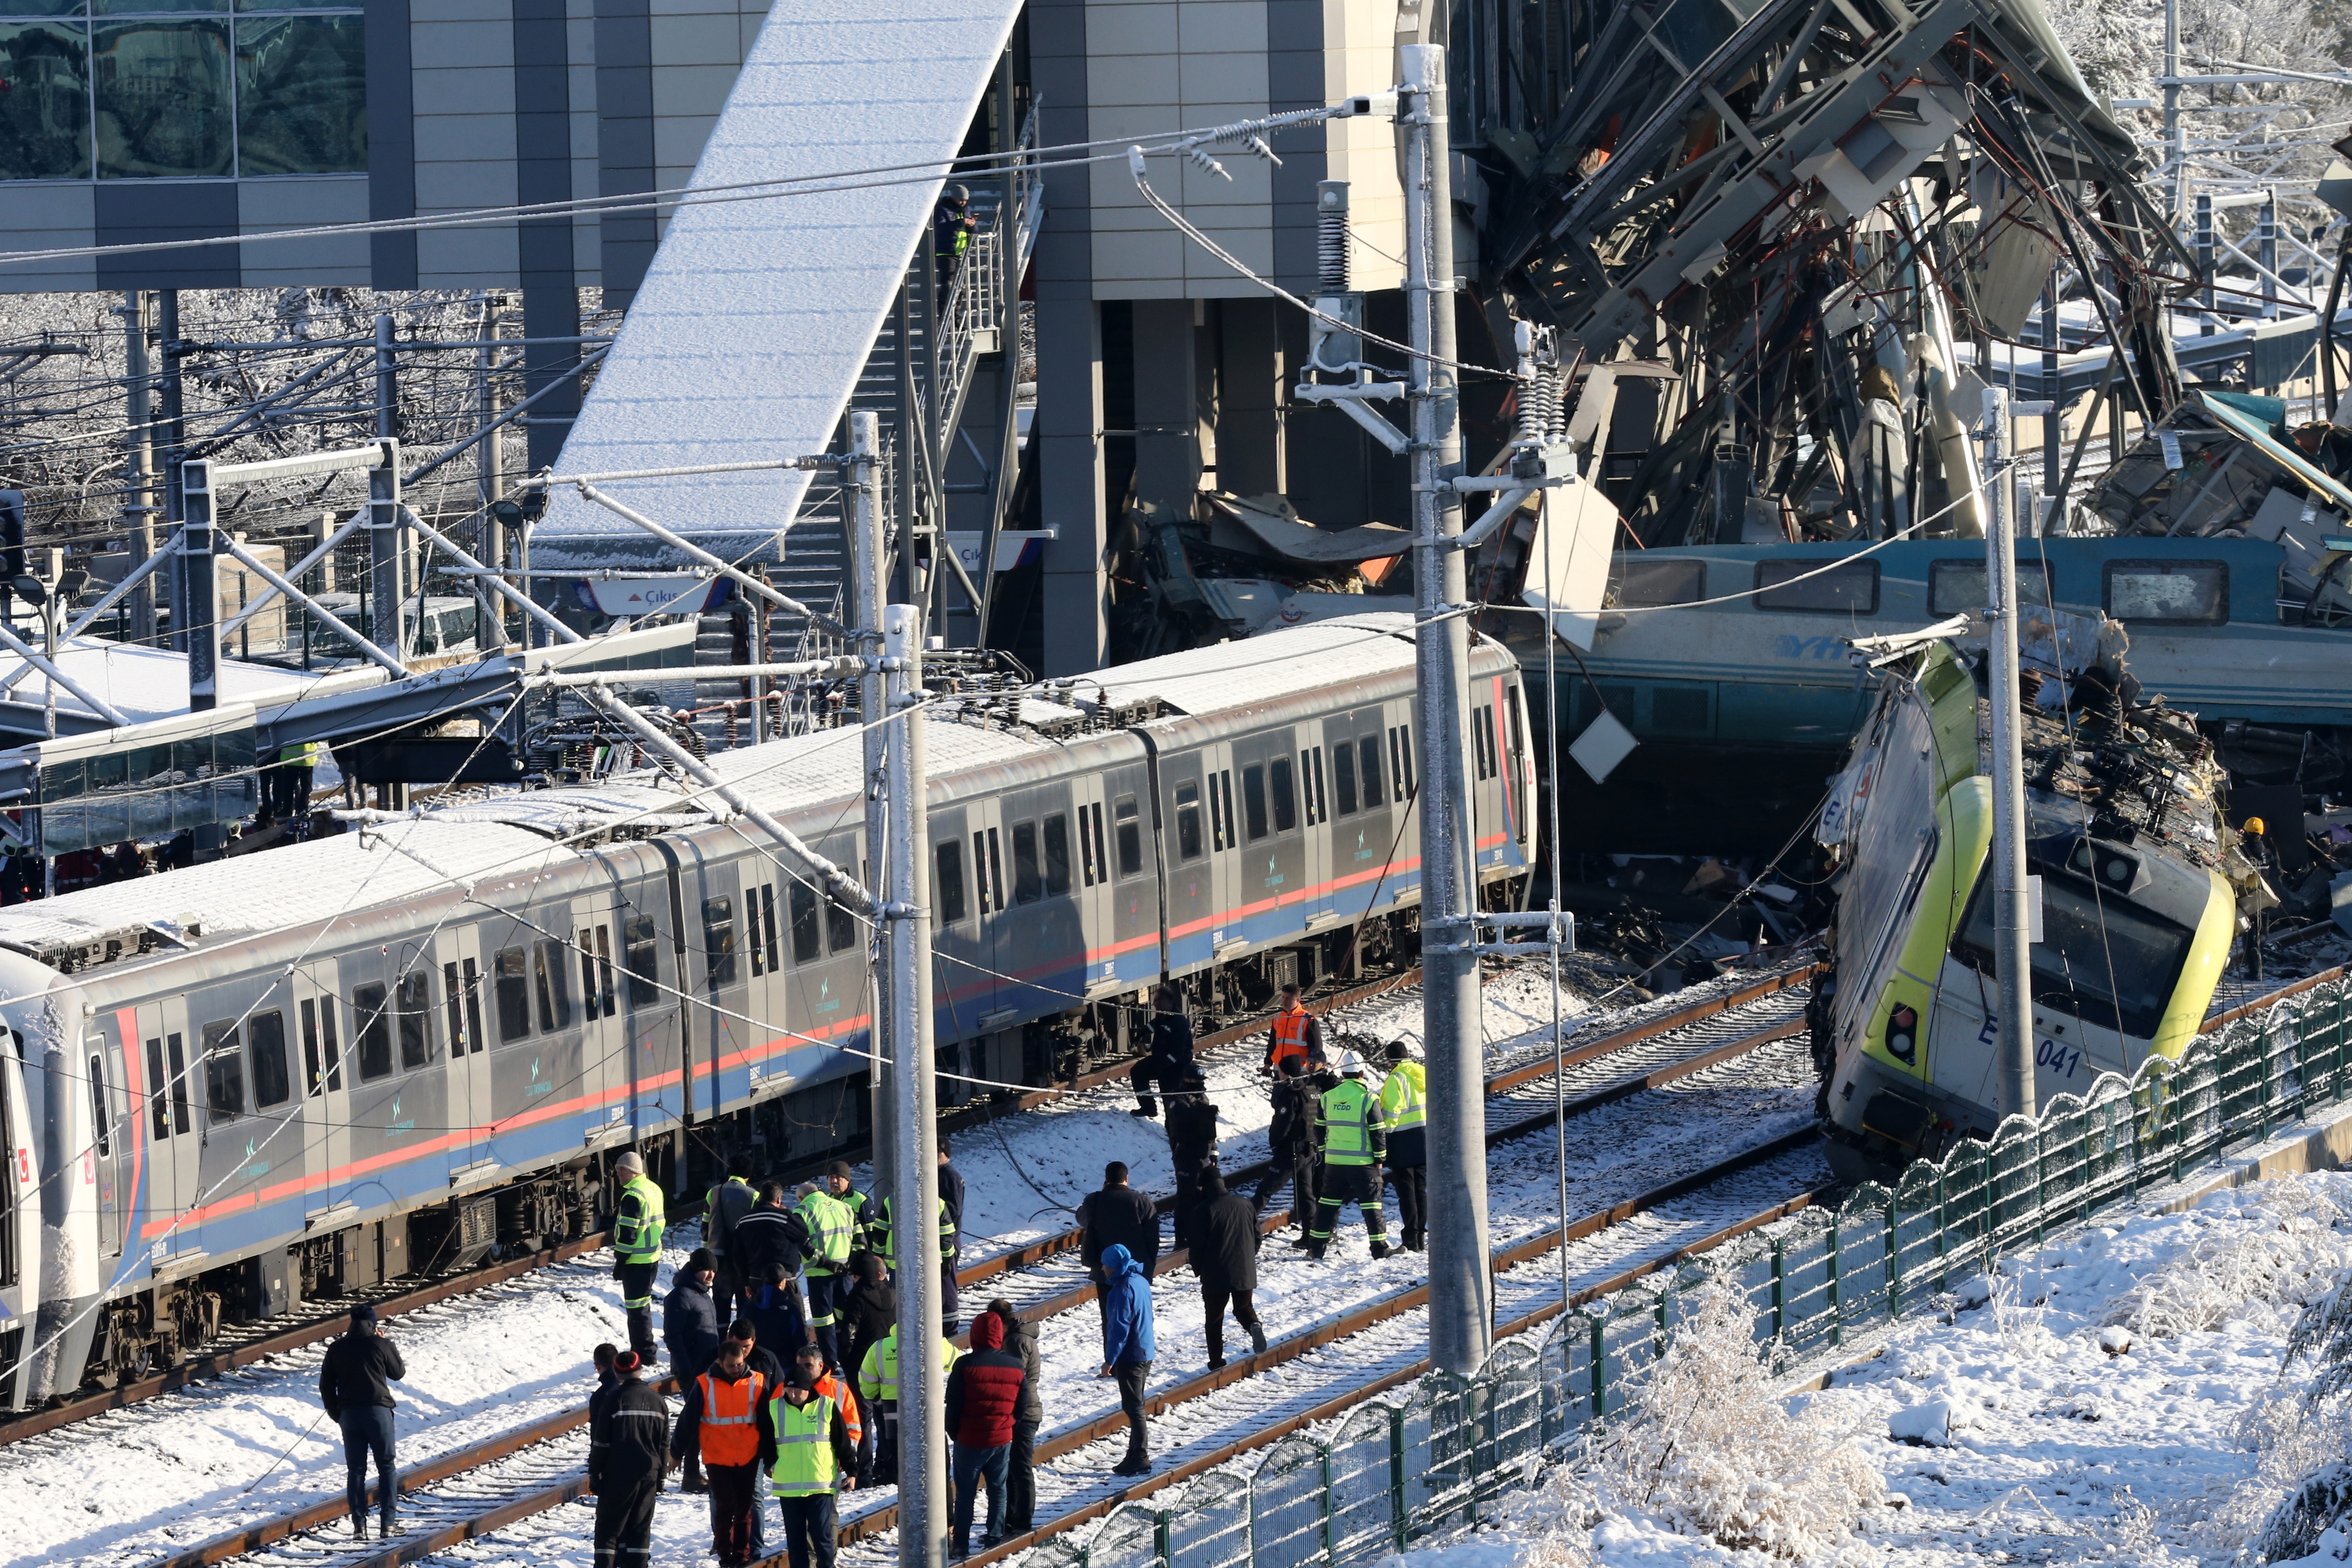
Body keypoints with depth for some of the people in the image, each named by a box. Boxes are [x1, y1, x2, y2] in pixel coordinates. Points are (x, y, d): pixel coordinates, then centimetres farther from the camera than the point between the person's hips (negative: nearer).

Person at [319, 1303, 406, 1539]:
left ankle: (359, 1524, 1)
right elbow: (399, 1373, 9)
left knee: (355, 1469, 8)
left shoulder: (337, 1349, 5)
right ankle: (388, 1522, -1)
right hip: (378, 1411, -2)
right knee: (386, 1466, 6)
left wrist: (336, 1414, 17)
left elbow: (326, 1385, 7)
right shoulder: (381, 1345, -4)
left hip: (349, 1413, 2)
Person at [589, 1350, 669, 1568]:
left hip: (618, 1475, -4)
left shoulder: (614, 1399, -9)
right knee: (640, 1526, 9)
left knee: (609, 1525, 1)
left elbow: (601, 1443, -8)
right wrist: (661, 1476, 18)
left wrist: (594, 1473, -1)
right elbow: (664, 1445, 11)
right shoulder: (657, 1401, 5)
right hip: (649, 1475, 4)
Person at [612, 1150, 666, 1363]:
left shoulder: (633, 1196, -20)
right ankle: (644, 1351, 28)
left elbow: (628, 1234, -20)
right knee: (643, 1306, 19)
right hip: (653, 1256, 10)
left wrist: (620, 1262, -15)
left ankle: (643, 1354, 0)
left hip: (636, 1261, -10)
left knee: (637, 1308, -3)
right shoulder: (654, 1189, 9)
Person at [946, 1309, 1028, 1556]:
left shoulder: (965, 1365, -14)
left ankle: (962, 1543, 4)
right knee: (998, 1489, 18)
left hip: (970, 1440, -3)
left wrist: (954, 1433, 6)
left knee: (965, 1492, 5)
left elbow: (953, 1406, -10)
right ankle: (995, 1536, 21)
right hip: (1002, 1440, 3)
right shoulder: (1015, 1365, -2)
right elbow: (1021, 1406, 6)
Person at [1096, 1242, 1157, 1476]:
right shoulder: (1141, 1281, 9)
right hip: (1145, 1354, 10)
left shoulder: (1123, 1290, -20)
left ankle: (1138, 1459, -2)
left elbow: (1120, 1328, -22)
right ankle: (1139, 1454, 22)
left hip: (1130, 1357, -10)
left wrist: (1110, 1360, -17)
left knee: (1133, 1407, -4)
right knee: (1135, 1406, 17)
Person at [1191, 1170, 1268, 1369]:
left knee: (1215, 1317, 8)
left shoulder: (1205, 1210, -12)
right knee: (1244, 1307, 19)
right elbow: (1258, 1237, 11)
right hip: (1245, 1273, 4)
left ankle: (1216, 1360, 7)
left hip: (1215, 1276, -4)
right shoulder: (1246, 1205, 3)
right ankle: (1253, 1325, -15)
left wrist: (1197, 1270, 7)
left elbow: (1197, 1245, -10)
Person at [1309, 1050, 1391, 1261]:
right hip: (1362, 1163, -4)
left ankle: (1316, 1247, 12)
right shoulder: (1368, 1099, -10)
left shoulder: (1327, 1098, 4)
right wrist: (1379, 1158, 4)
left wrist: (1323, 1152, 24)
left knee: (1328, 1203, 12)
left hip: (1334, 1162, 4)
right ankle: (1380, 1248, 3)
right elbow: (1378, 1132, -7)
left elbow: (1319, 1129, 13)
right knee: (1371, 1203, 3)